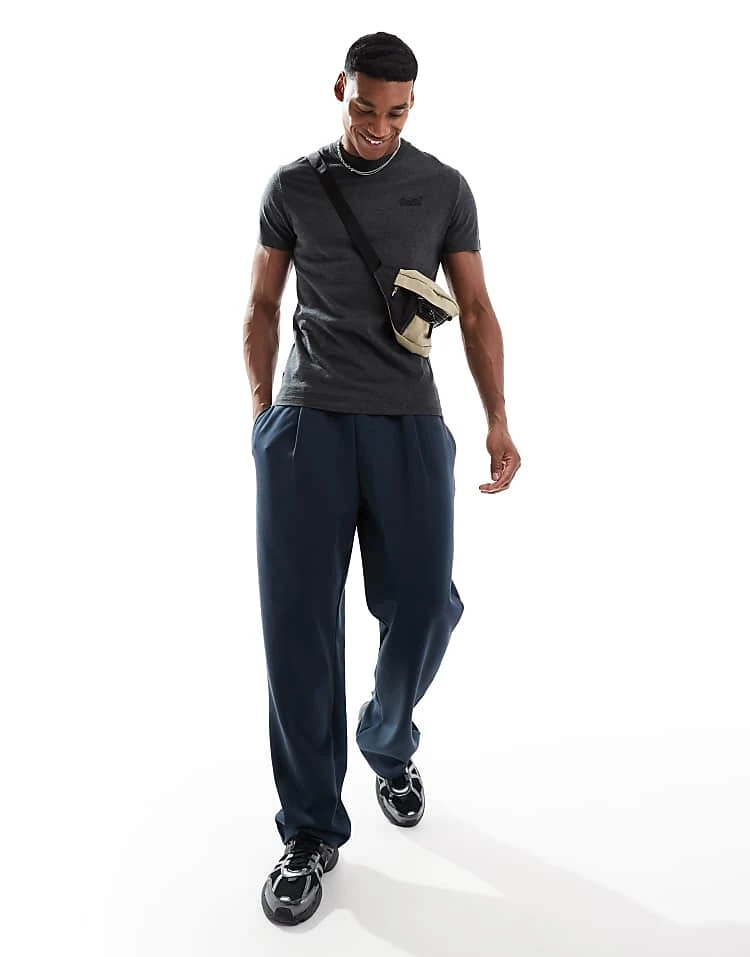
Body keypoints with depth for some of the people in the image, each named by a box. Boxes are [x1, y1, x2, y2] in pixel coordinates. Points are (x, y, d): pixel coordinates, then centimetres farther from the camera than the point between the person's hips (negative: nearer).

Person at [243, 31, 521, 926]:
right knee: (298, 619, -5)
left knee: (422, 607, -3)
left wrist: (499, 421, -2)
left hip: (410, 422, 1)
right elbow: (262, 307, 15)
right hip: (308, 421, 0)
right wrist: (261, 413, 10)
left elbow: (476, 311, 8)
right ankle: (311, 827, 10)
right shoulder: (292, 186, 11)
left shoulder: (445, 188, 10)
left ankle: (388, 748, 30)